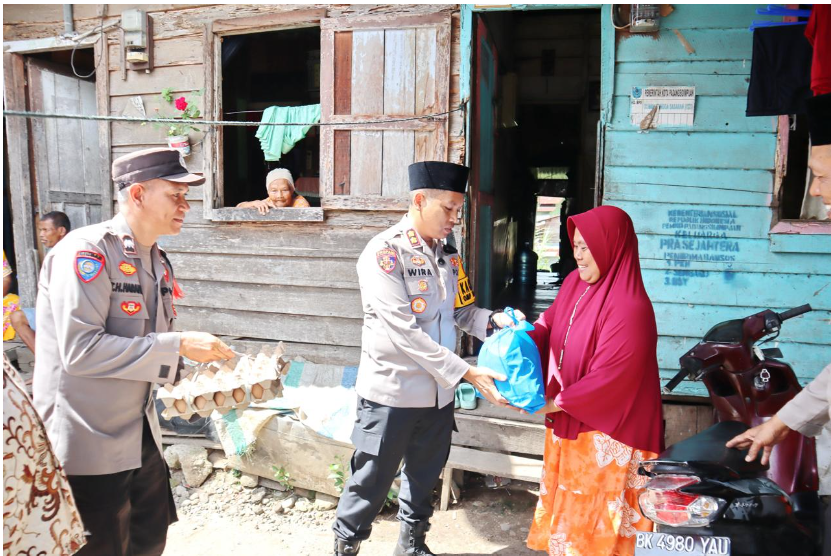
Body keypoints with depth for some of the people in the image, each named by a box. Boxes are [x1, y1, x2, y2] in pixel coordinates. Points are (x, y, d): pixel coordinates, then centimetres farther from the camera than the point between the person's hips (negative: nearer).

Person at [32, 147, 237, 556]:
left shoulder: (158, 262, 6)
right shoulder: (85, 251, -19)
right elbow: (80, 350, -28)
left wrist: (197, 364, -2)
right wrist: (178, 346, -26)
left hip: (141, 433, 8)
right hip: (87, 444, -8)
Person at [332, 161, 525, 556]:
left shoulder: (447, 254, 5)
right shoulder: (384, 253, -17)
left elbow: (461, 311, 12)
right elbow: (404, 332, -24)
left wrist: (493, 320, -10)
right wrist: (467, 373, -25)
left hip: (438, 391, 6)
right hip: (392, 393, -6)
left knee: (424, 476, 21)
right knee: (371, 482, 9)